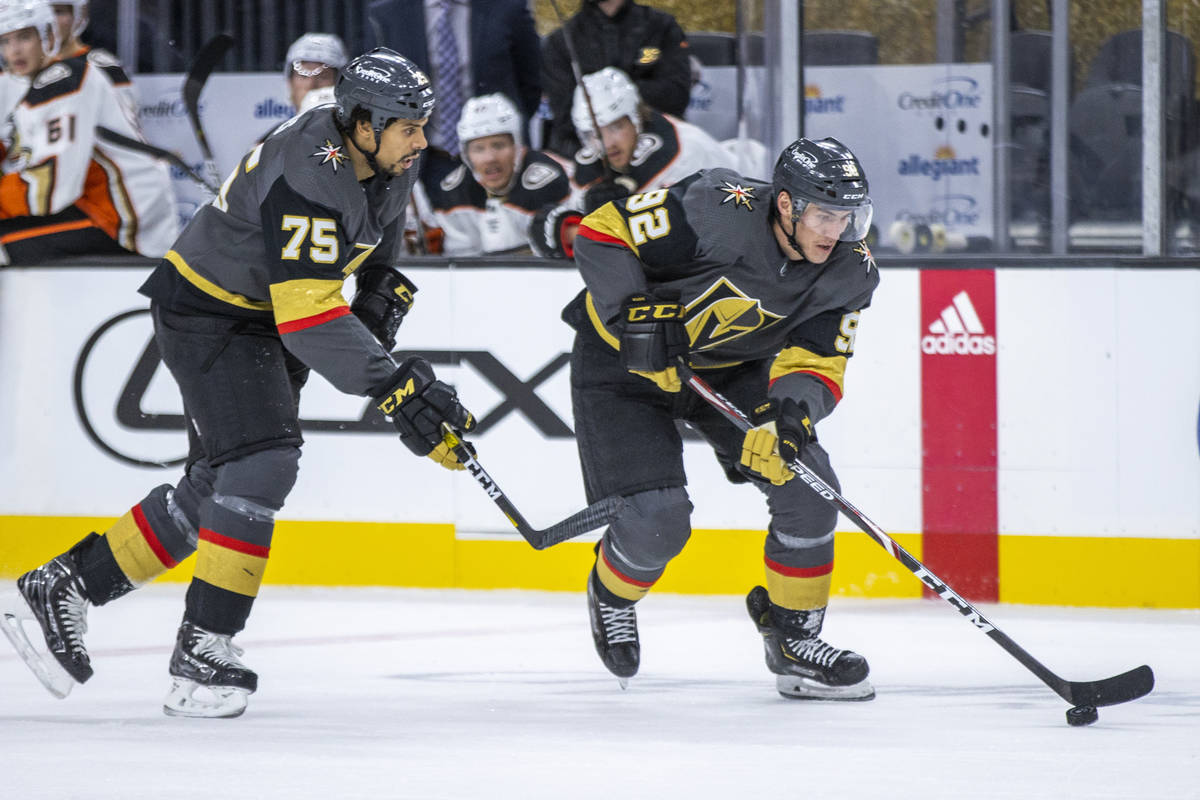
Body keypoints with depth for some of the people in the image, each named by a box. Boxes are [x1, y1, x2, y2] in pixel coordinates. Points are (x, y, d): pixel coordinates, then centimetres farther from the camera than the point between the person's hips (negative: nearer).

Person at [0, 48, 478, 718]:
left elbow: (379, 228, 20)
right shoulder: (306, 179, -33)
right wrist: (398, 388, -40)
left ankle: (62, 589, 18)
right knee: (259, 466, -21)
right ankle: (204, 651, -17)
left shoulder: (390, 157, -5)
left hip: (263, 320, 9)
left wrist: (383, 290, 6)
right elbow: (309, 320, -37)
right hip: (205, 311, -9)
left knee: (216, 487, 10)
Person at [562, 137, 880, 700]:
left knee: (806, 483, -11)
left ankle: (794, 637, 6)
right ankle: (612, 593, 22)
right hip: (622, 358, -5)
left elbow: (816, 361, -13)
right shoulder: (718, 211, -32)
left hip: (730, 368, 5)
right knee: (658, 519, -15)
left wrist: (792, 412, -34)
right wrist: (635, 317, -32)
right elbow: (602, 233, -25)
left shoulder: (850, 271, -16)